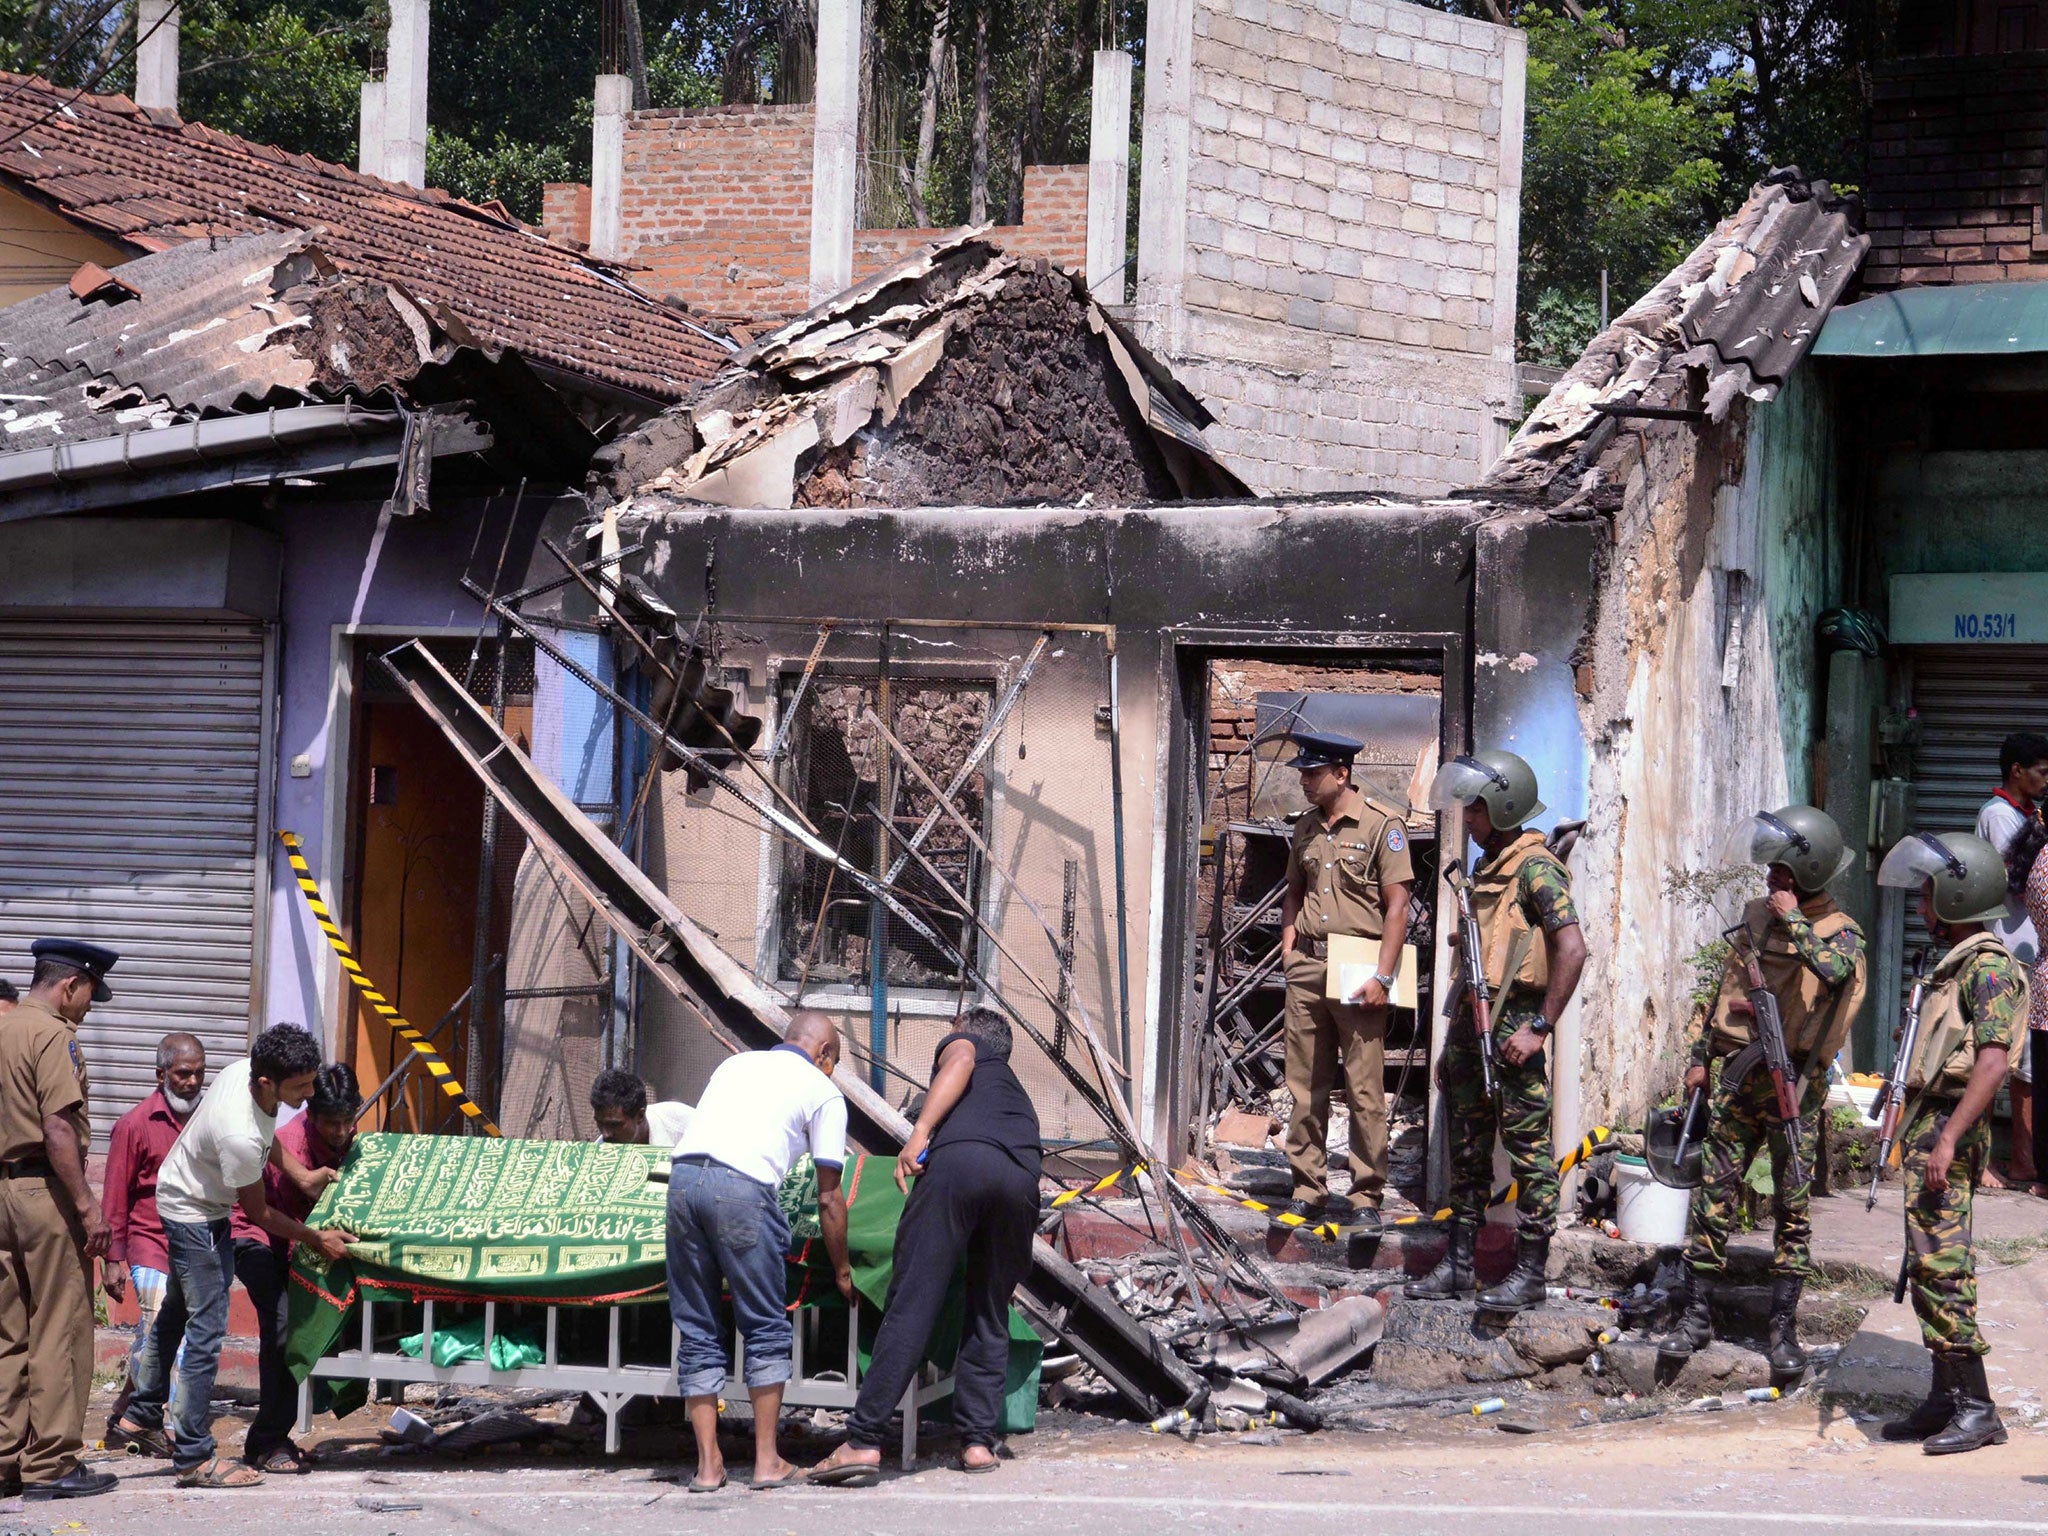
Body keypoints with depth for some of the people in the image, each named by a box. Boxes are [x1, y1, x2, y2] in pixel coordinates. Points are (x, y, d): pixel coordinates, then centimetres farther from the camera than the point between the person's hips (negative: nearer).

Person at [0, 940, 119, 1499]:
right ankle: (51, 1465, 0)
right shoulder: (52, 1034, -11)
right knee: (60, 1332, -2)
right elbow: (57, 1130, -18)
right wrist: (88, 1206, -18)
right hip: (45, 1190, -9)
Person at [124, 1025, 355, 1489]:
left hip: (189, 1200, 10)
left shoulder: (244, 1070, -16)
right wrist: (316, 1238, -12)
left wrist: (302, 1176, 1)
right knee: (207, 1329, -9)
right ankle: (194, 1458, -6)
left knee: (176, 1312, 24)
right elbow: (260, 1214, -22)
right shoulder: (239, 1136, -39)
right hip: (194, 1215, -10)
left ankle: (145, 1412, 41)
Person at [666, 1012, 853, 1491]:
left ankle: (708, 1464, 10)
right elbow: (828, 1198, 15)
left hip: (682, 1175, 5)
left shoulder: (735, 1063, 30)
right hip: (743, 1186, -5)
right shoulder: (823, 1091, 16)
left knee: (697, 1331, 10)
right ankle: (767, 1461, 8)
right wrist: (842, 1271, 25)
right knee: (766, 1329, 9)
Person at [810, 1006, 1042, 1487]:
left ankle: (864, 1442, -13)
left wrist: (921, 1131, -7)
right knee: (989, 1317, 17)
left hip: (959, 1158, -5)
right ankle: (980, 1439, 8)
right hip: (1022, 1178, 5)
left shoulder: (959, 1044, 30)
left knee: (910, 1307, -9)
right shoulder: (1018, 1093, 44)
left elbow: (961, 1061, 5)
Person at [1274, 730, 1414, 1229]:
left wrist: (1382, 976, -14)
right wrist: (1288, 940, 9)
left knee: (1365, 1090, -3)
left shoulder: (1383, 824, -6)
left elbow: (1397, 905, -8)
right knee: (1305, 1086, 7)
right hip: (1306, 966, 6)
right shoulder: (1306, 827, 13)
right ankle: (1308, 1191, 14)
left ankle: (1367, 1196, 3)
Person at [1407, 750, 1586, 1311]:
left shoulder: (1535, 867, -12)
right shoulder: (1488, 867, 17)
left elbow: (1572, 949, -21)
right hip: (1471, 1023, 10)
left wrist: (1539, 1028, -22)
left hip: (1512, 1028, -10)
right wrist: (1456, 1040, 22)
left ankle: (1530, 1274, -2)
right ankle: (1458, 1264, 19)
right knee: (1468, 1148, 13)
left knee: (1529, 1149, -4)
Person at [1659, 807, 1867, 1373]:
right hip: (1736, 1073, 5)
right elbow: (1724, 988, 18)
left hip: (1794, 1084, -5)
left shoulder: (1840, 932, -7)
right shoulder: (1758, 914, 10)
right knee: (1713, 1198, 3)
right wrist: (1700, 1057, 15)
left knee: (1792, 1207, 1)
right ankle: (1697, 1316, 10)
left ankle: (1784, 1328, 8)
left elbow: (1837, 969, -32)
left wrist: (1795, 921, -23)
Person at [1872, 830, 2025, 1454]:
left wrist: (1947, 1140, -27)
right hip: (1929, 1126, 10)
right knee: (1929, 1266, 11)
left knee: (1940, 1266, -13)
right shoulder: (1957, 965, 19)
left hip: (1948, 1128, -10)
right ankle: (1946, 1400, 16)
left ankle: (1976, 1408, -12)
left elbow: (1993, 1060, -23)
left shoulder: (1989, 968, -13)